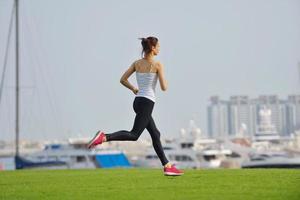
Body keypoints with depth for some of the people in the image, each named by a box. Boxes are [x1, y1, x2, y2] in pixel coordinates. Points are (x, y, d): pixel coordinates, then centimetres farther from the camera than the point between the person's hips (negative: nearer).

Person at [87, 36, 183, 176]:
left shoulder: (137, 63, 8)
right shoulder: (157, 65, -8)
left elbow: (123, 80, 6)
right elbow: (164, 87, -9)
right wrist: (165, 81, 13)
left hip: (138, 101, 8)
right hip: (147, 103, -8)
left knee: (155, 134, 13)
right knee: (134, 135, -10)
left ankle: (167, 166, 16)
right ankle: (105, 137, -26)